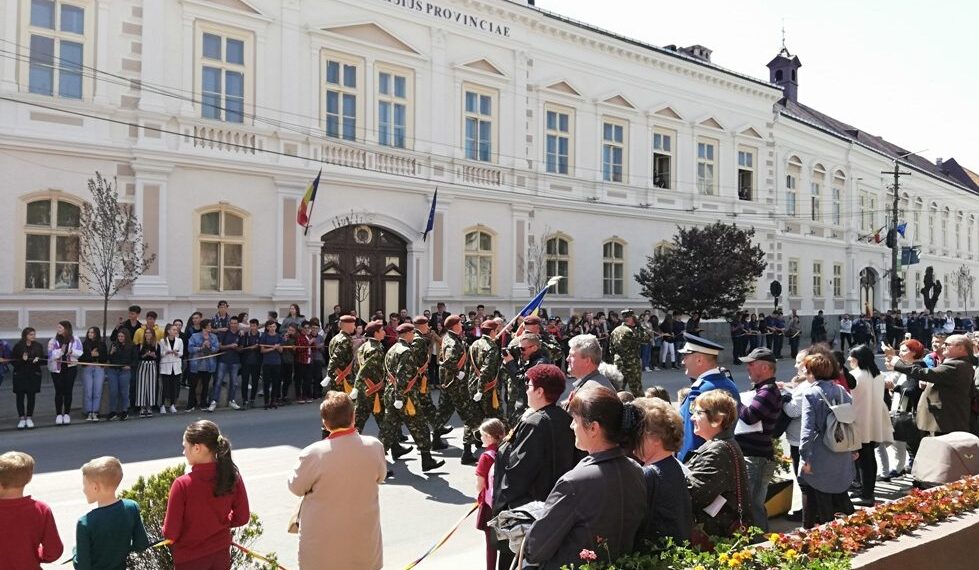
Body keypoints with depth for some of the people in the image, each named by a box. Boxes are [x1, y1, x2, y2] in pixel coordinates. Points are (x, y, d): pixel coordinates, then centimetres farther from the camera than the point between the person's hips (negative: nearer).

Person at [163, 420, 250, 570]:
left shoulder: (182, 484, -25)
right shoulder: (233, 476, -14)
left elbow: (170, 533, -17)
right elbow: (242, 517, -2)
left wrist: (166, 531, 5)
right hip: (221, 554, 3)